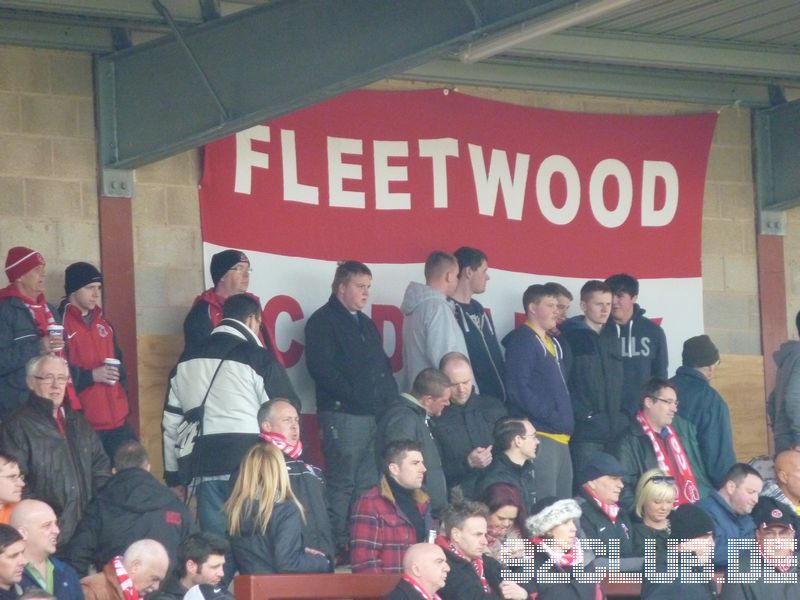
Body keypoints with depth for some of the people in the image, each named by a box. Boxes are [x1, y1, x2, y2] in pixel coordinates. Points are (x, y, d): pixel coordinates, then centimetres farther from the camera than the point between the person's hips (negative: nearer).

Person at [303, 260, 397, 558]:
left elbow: (382, 365, 28)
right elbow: (321, 367, -14)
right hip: (342, 414, -9)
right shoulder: (324, 321, -4)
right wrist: (352, 394, -16)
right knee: (342, 483, -9)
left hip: (374, 414, 9)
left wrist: (390, 395, 12)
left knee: (368, 483, 10)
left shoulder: (365, 324, 23)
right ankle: (339, 544, -8)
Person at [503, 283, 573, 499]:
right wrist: (552, 417, -18)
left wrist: (567, 420, 12)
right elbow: (519, 389, -17)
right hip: (540, 435, -9)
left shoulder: (552, 343, 21)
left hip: (560, 437, 9)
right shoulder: (521, 341, -7)